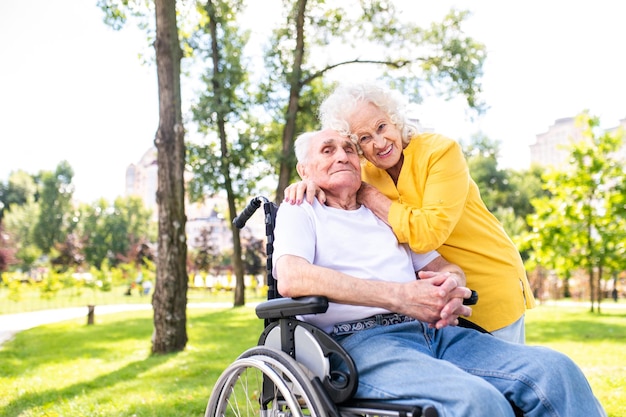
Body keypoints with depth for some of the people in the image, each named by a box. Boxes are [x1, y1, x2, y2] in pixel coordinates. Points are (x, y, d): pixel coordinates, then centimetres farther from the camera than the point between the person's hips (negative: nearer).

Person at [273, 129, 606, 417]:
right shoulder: (299, 212, 10)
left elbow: (443, 267, 25)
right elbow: (291, 278, -12)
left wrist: (452, 285, -4)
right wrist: (399, 296, -17)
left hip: (433, 332, 6)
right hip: (363, 340, -6)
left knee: (554, 369, -16)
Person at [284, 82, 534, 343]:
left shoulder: (440, 150, -19)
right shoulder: (366, 173, -3)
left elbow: (428, 233, -29)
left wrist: (366, 194, -23)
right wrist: (314, 184, -22)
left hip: (491, 289, -4)